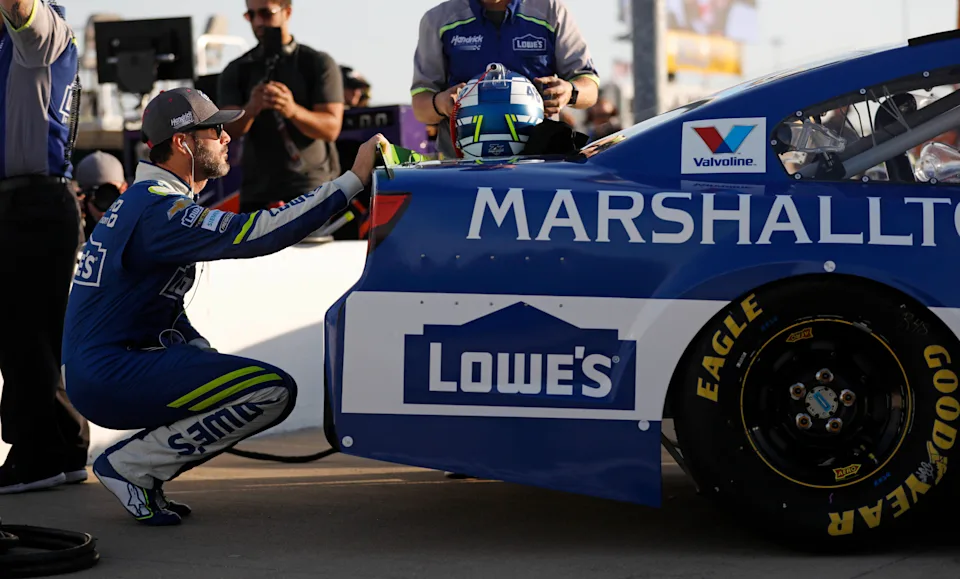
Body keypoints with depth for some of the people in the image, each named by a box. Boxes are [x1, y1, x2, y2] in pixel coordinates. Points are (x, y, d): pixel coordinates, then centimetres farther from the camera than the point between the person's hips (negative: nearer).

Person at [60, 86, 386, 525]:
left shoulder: (141, 201, 18)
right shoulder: (159, 210, -16)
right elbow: (256, 233, -27)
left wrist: (210, 360, 11)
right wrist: (353, 179, -24)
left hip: (98, 369, 10)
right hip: (108, 377, -10)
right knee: (274, 391, -17)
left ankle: (134, 464, 7)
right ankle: (130, 465, -9)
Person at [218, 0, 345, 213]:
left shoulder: (318, 64, 3)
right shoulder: (237, 71, 10)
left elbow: (331, 128, -7)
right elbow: (229, 130, -3)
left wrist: (293, 110, -27)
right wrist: (251, 109, -26)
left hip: (312, 189, -2)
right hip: (258, 193, 2)